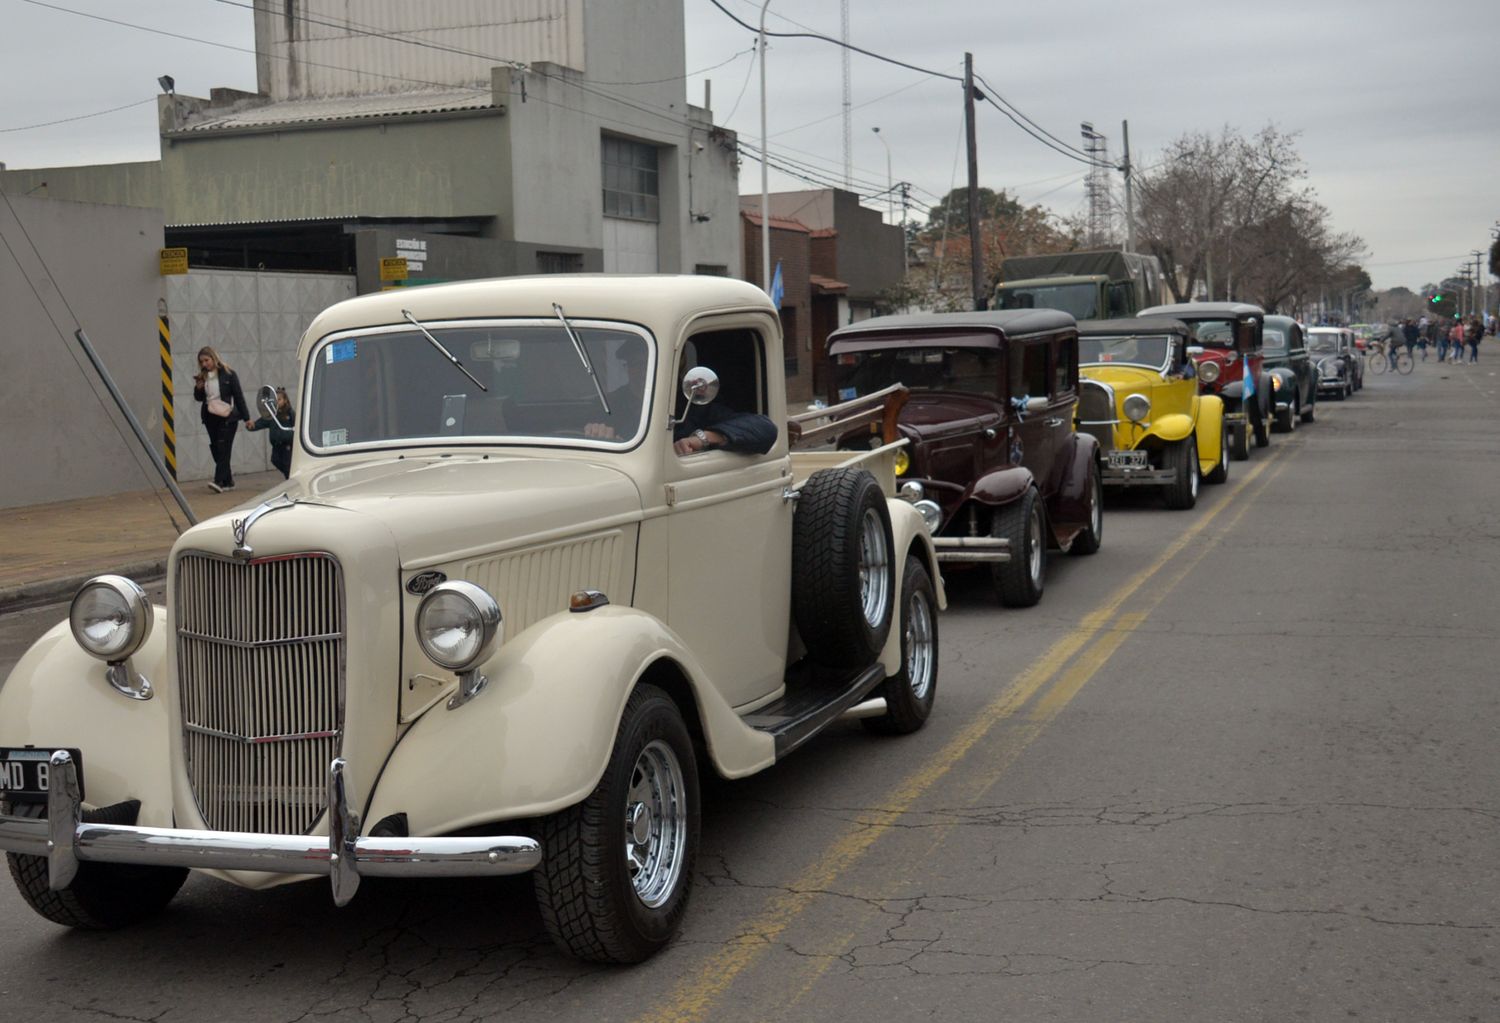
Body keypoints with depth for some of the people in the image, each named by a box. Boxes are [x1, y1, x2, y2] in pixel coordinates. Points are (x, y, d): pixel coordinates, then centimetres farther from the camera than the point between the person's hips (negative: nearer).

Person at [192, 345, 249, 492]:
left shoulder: (228, 374, -5)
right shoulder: (203, 377, 8)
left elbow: (238, 396, -3)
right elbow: (199, 398, 15)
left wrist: (246, 417, -4)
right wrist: (198, 388, -7)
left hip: (227, 417, -5)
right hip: (210, 418, 5)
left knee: (223, 449, -12)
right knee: (216, 450, 5)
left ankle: (219, 481, -20)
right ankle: (228, 481, 16)